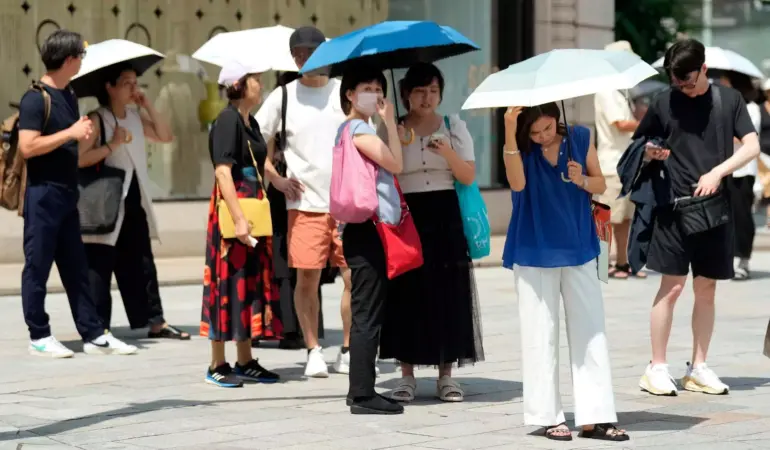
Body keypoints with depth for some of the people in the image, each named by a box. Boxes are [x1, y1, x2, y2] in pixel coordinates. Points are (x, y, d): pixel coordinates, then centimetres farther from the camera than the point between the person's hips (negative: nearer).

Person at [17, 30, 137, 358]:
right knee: (38, 266, 1)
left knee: (76, 268, 10)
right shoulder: (35, 98, -12)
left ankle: (93, 334, 13)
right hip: (43, 194, -8)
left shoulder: (69, 96, 14)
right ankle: (39, 337, 8)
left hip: (66, 193, 8)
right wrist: (70, 133, -18)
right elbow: (27, 147, -21)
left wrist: (84, 135, 9)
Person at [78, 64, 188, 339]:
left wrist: (147, 105, 2)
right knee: (99, 268, -5)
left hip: (135, 203, 7)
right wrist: (112, 145, -21)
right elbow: (79, 159, -18)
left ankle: (155, 321, 16)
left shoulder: (136, 117, 14)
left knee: (142, 265, 11)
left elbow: (166, 137, 8)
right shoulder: (97, 119, -9)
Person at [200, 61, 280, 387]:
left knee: (253, 281, 11)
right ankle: (218, 365, 1)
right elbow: (223, 171, -21)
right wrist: (239, 219, -26)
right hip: (232, 212, -9)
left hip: (253, 211, 9)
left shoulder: (251, 123, 14)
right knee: (229, 282, -5)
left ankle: (245, 362, 19)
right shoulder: (227, 120, -13)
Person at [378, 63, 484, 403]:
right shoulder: (390, 130, 5)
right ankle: (407, 376, 5)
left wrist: (448, 153, -16)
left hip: (445, 217, 1)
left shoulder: (453, 126, 8)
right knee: (407, 294, -3)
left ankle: (446, 375, 7)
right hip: (407, 217, -1)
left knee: (447, 292, -1)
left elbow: (468, 176, 0)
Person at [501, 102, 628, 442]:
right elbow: (517, 183, -26)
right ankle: (548, 416, 8)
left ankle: (595, 417, 4)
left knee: (591, 333, 1)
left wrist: (582, 180, -16)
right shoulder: (521, 147, -6)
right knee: (541, 335, 1)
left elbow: (601, 185, 7)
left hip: (579, 250, 2)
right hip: (535, 252, -2)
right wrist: (509, 133, -35)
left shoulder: (580, 138, 0)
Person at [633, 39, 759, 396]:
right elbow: (637, 147, 12)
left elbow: (752, 146, -1)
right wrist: (650, 153, -11)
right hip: (674, 206, -2)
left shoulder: (729, 99, 6)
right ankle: (657, 368, 1)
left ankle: (698, 368, 14)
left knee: (706, 289, 6)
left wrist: (718, 172, -14)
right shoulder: (664, 103, 3)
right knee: (672, 286, -6)